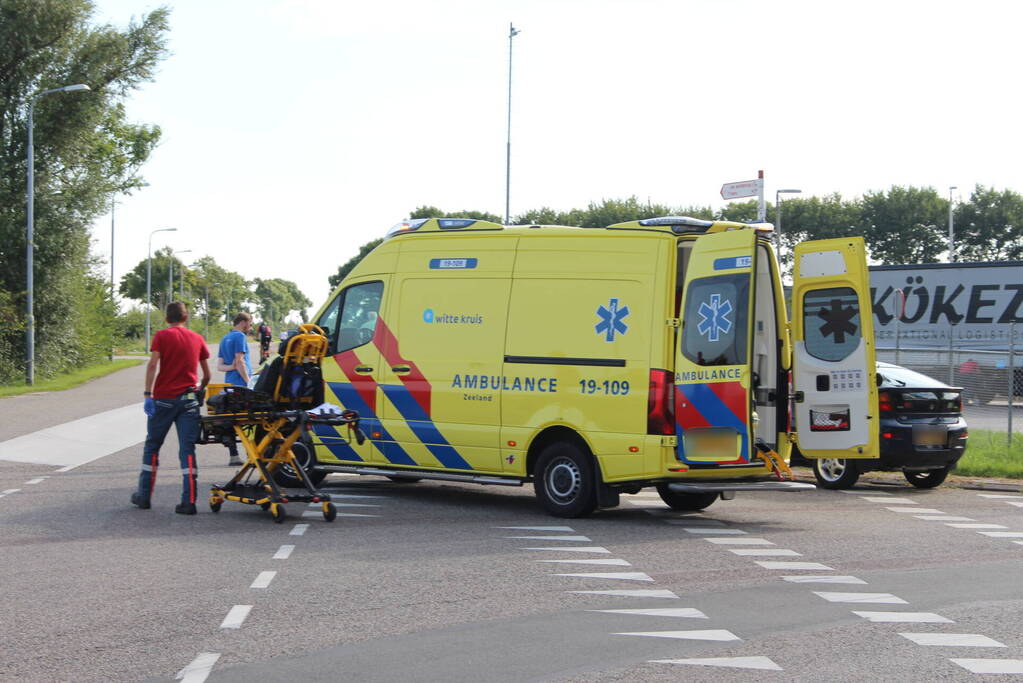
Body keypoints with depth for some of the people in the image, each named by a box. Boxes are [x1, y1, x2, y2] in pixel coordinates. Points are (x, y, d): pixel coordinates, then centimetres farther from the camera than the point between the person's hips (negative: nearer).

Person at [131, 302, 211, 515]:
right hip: (189, 399, 2)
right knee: (187, 449, -1)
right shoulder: (197, 339, 9)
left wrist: (148, 394, -14)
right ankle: (189, 501, -8)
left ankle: (144, 496, 18)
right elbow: (207, 374, 14)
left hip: (164, 398, -2)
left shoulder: (162, 336, 1)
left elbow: (152, 365, -12)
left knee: (152, 445, 12)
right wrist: (201, 389, 32)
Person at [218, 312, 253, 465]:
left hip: (228, 384, 9)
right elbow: (239, 361, -15)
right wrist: (249, 382, -14)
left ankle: (234, 456, 6)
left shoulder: (225, 339, 21)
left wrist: (231, 367, -2)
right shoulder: (240, 337, -6)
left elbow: (219, 365, 16)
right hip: (240, 385, -9)